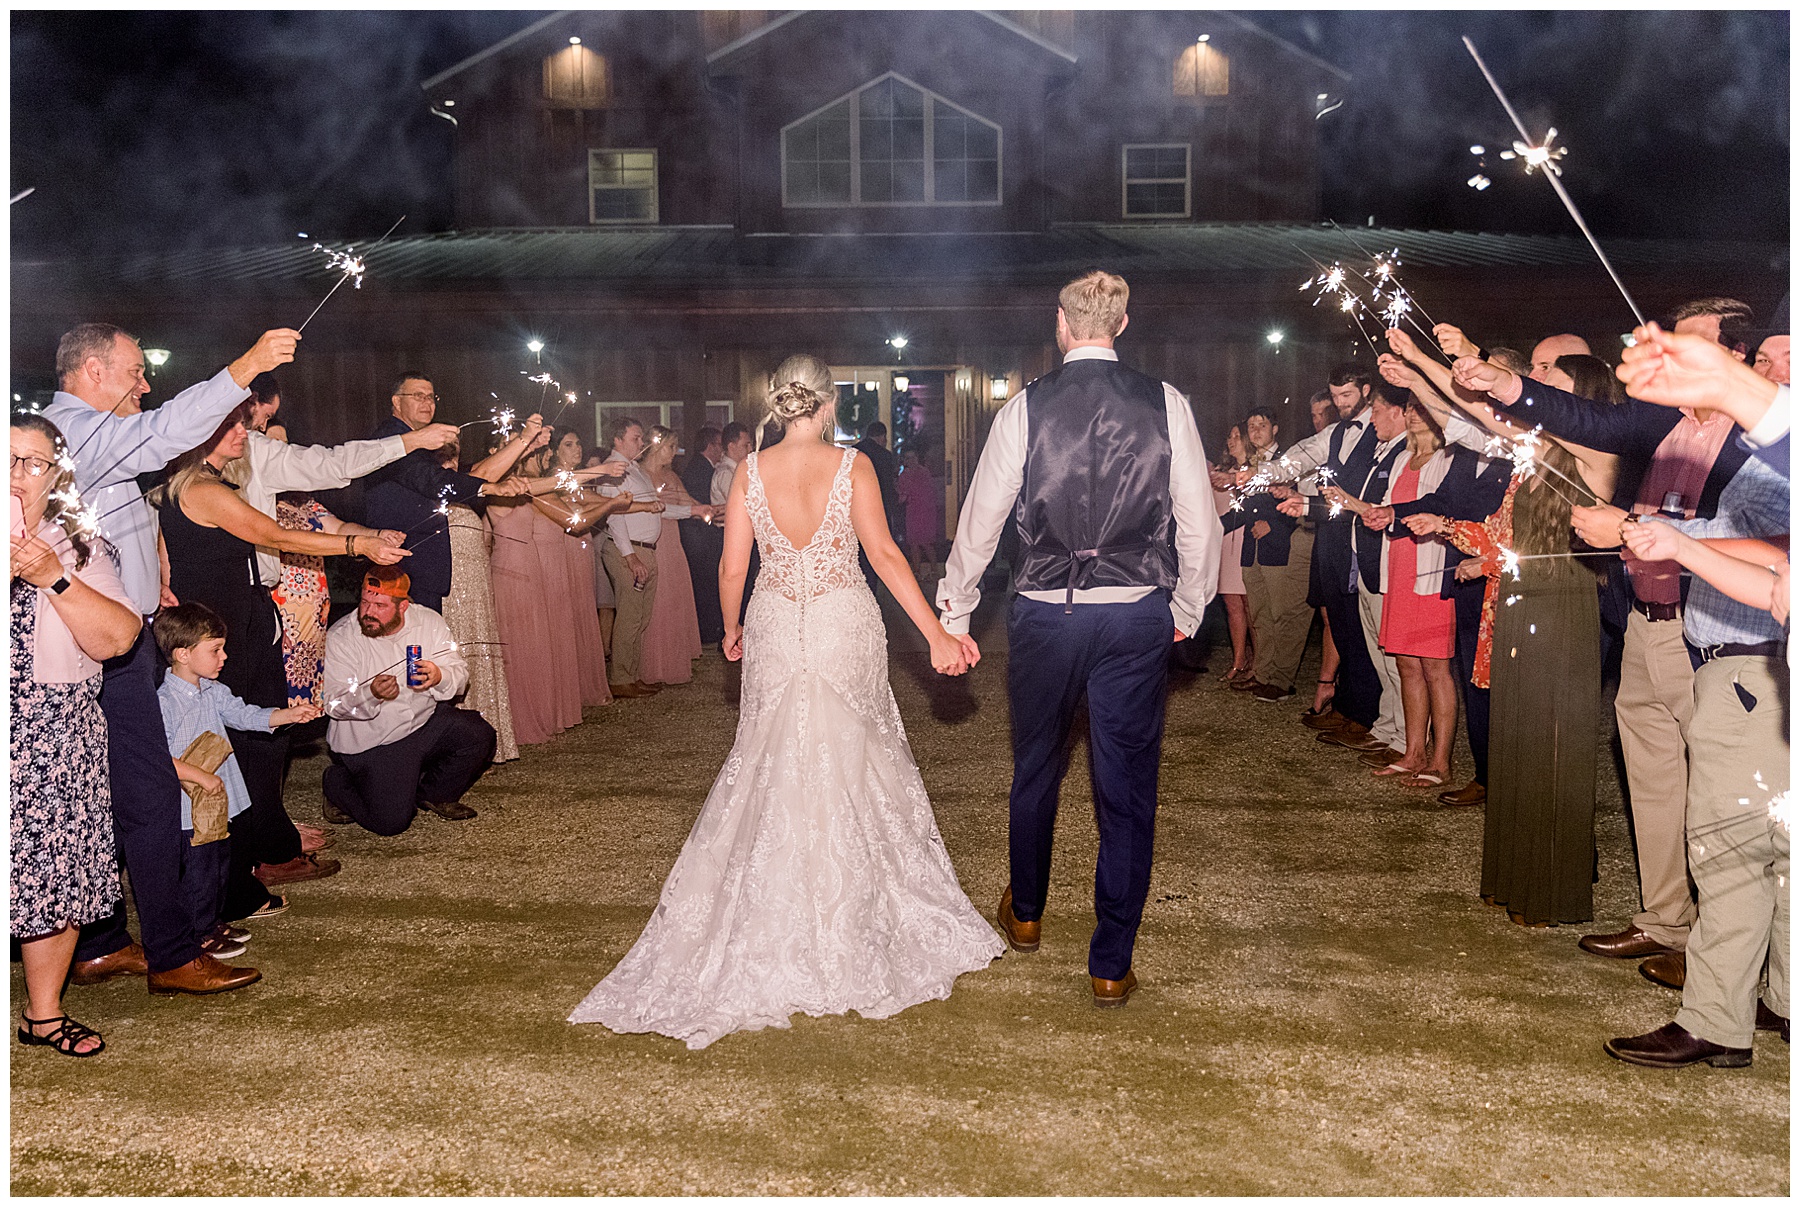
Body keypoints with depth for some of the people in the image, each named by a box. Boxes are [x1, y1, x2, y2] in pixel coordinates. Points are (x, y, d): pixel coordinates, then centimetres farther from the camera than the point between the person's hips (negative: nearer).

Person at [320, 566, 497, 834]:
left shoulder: (429, 622, -3)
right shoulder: (340, 638, -12)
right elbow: (334, 704, -15)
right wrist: (370, 694, -37)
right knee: (391, 822, -16)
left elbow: (460, 674, -4)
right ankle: (339, 782, 17)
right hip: (371, 741, -4)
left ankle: (432, 794, 10)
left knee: (479, 736, -17)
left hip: (427, 722, 5)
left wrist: (440, 677, -28)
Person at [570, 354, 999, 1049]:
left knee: (770, 764, 13)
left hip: (775, 627, 2)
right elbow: (884, 555, -15)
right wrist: (937, 635, -13)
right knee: (849, 761, 12)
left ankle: (769, 919, 21)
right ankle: (850, 906, 23)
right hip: (845, 627, -2)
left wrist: (732, 629, 17)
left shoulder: (751, 471, -3)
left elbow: (732, 569, -1)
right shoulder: (853, 467, -9)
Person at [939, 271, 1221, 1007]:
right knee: (1127, 787, 8)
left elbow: (982, 518, 1)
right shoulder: (1165, 405, -2)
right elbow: (1198, 521, 0)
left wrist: (954, 610, 13)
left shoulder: (1026, 407, -4)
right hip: (1138, 616, 0)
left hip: (1044, 613, 0)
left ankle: (1025, 913, 42)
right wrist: (1187, 608, 15)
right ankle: (1111, 965, 14)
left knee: (1035, 769, 21)